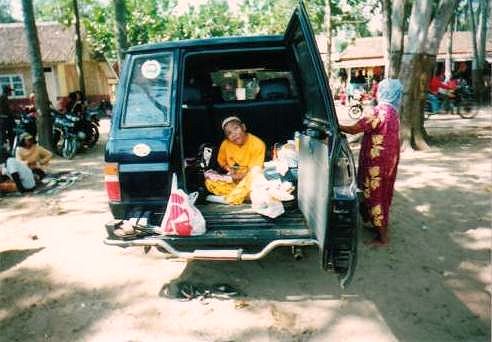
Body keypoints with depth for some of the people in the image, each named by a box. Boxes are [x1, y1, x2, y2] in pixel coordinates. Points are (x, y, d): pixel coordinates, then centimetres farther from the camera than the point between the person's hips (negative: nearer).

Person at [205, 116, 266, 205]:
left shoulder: (257, 144, -17)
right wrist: (229, 169, -6)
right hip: (232, 181, 4)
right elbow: (221, 161, 13)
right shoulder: (225, 144, -6)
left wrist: (241, 175, -27)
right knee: (210, 181, -17)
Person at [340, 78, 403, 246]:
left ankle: (382, 236, 11)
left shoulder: (380, 112, -21)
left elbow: (353, 129, -25)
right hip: (388, 160, 9)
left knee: (374, 195, 2)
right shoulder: (392, 111, 8)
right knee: (382, 193, 20)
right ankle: (381, 225, 36)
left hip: (377, 162, -9)